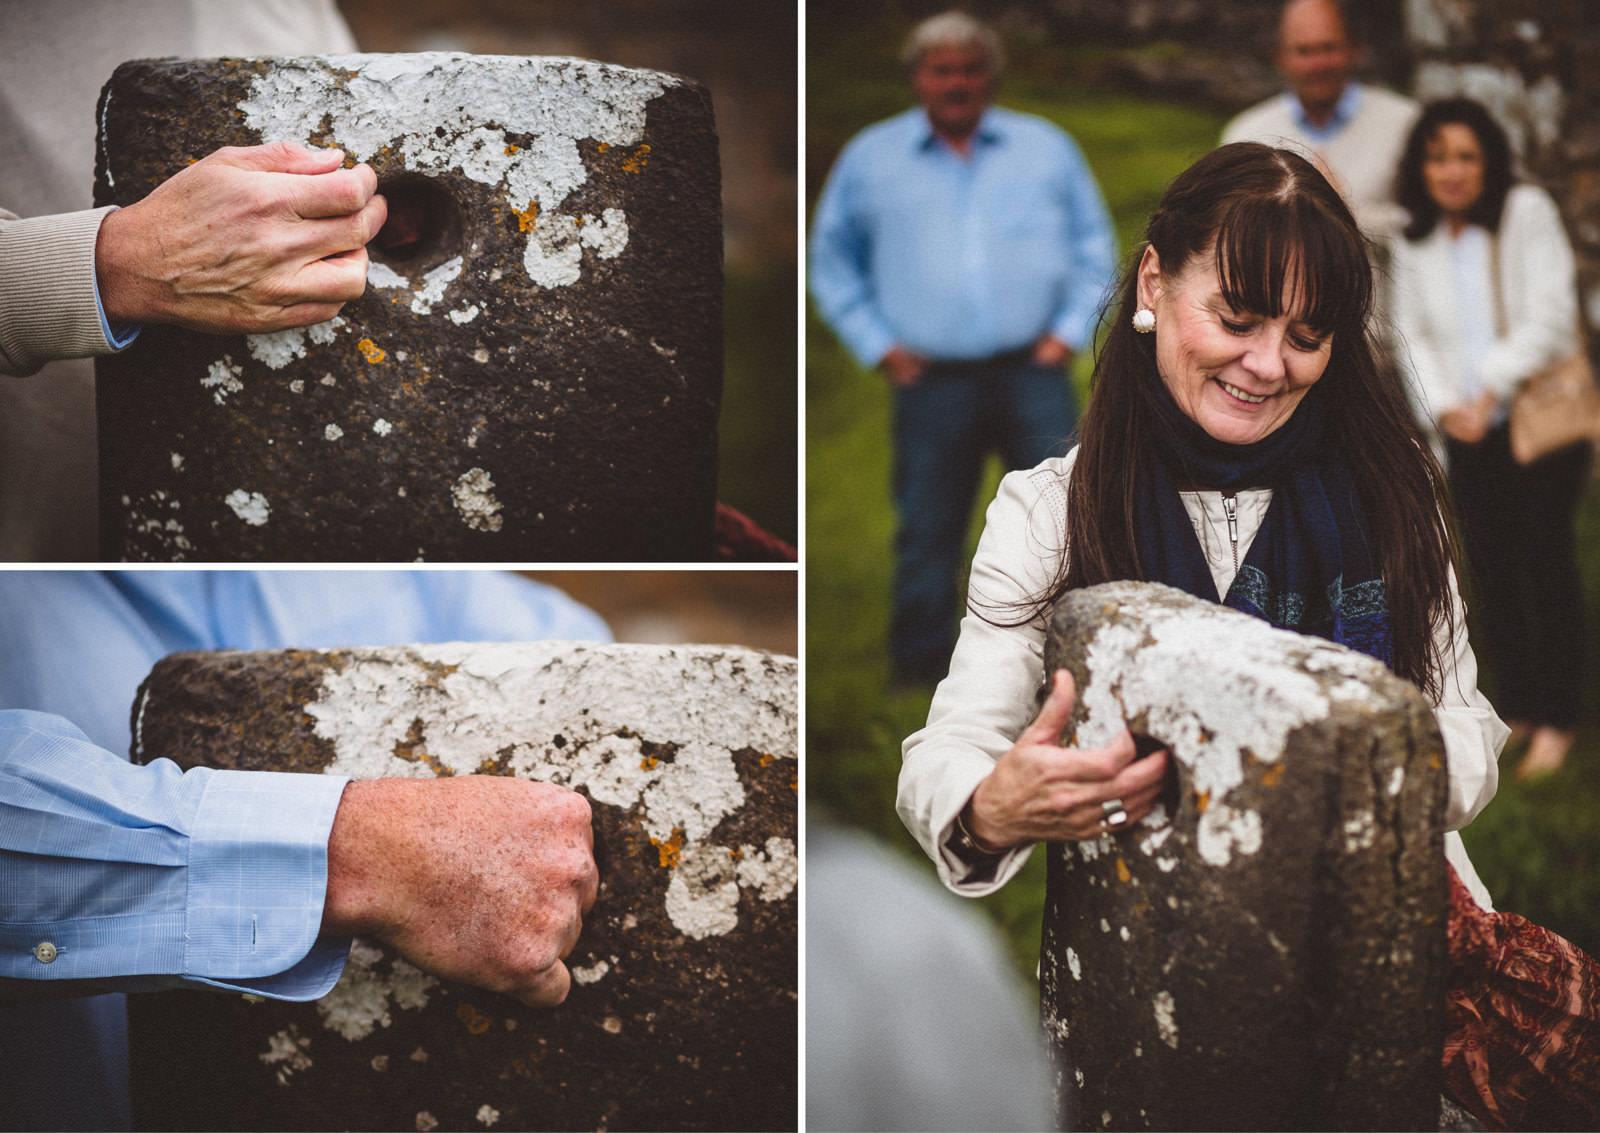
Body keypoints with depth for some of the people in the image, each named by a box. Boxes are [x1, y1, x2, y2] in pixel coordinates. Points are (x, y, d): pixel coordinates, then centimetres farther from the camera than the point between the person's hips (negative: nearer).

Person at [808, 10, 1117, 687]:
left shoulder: (1047, 147, 12)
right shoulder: (869, 158, 10)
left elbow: (1095, 246, 16)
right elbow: (832, 263, 16)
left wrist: (1072, 328, 3)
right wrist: (877, 345, 6)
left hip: (1031, 374, 0)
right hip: (931, 383, 0)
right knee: (926, 537, 3)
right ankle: (918, 671, 15)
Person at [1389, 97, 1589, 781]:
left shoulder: (1527, 212, -9)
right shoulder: (1415, 239, 5)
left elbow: (1549, 317, -13)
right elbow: (1413, 333, 6)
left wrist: (1491, 389, -16)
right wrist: (1443, 406, -9)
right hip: (1467, 433, 4)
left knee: (1545, 559, -1)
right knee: (1490, 567, 8)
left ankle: (1556, 721, 10)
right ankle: (1516, 707, 22)